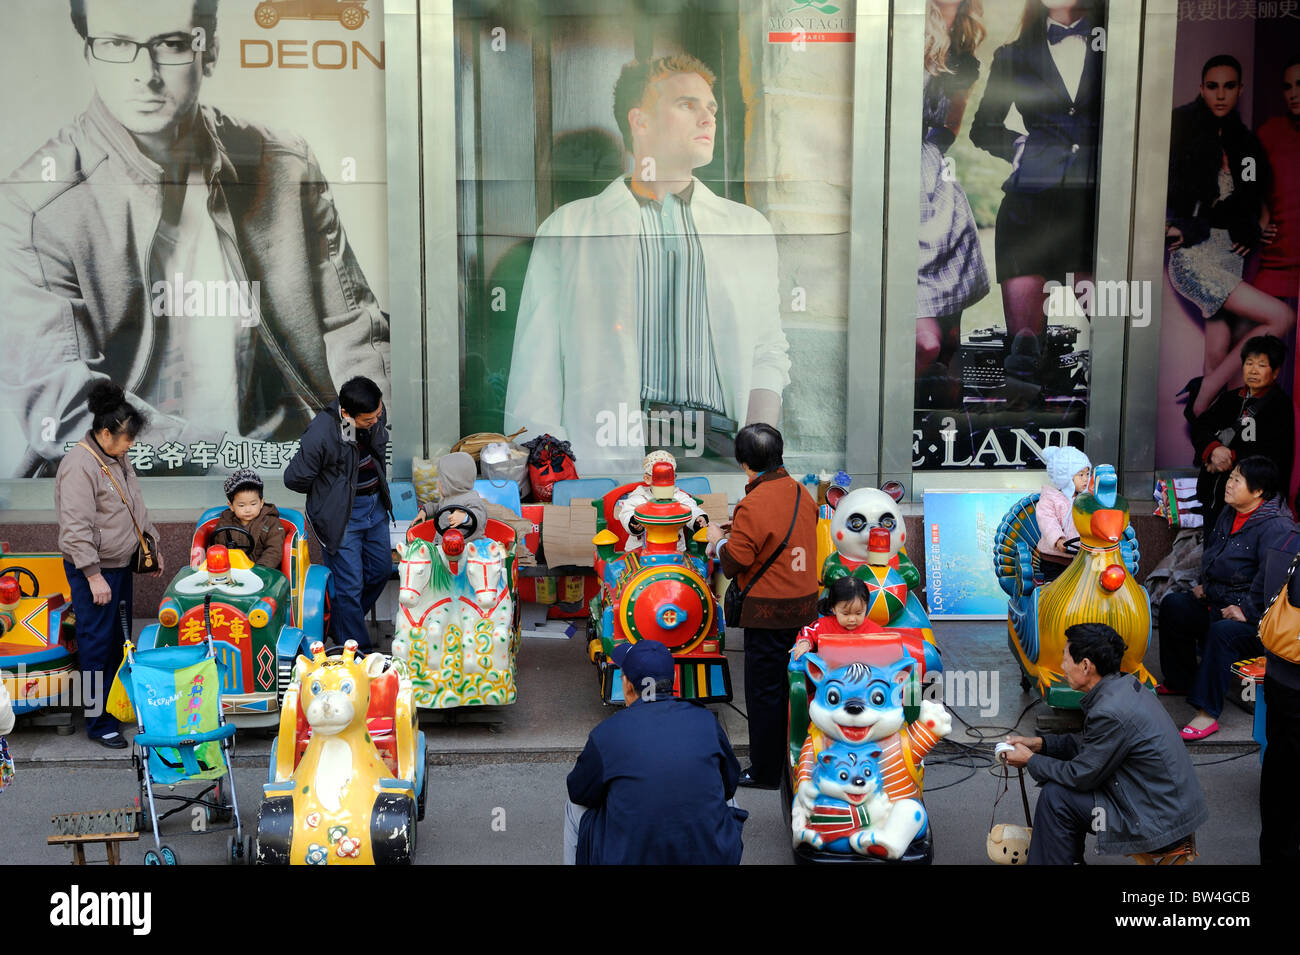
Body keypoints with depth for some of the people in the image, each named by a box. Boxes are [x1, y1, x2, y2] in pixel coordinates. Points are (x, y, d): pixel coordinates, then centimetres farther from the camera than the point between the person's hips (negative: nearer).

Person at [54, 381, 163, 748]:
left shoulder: (117, 459, 10)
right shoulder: (79, 466, -20)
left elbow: (136, 506, 23)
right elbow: (76, 528, -22)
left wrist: (152, 544, 21)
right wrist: (94, 575, -23)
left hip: (121, 564, 9)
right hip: (93, 570, -9)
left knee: (121, 639, 16)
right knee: (97, 643, -2)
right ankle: (99, 722, 7)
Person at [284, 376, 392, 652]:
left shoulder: (376, 415, -8)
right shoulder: (321, 435, -29)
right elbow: (294, 479, -16)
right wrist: (327, 492, 0)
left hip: (375, 505, 7)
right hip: (342, 515, -7)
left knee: (381, 570, 18)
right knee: (350, 585, -2)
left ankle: (340, 625, 39)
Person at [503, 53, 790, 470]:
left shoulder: (750, 228, 23)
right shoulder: (567, 228, 14)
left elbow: (768, 351, 20)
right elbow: (535, 372, 10)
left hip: (716, 445, 2)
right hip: (606, 453, -2)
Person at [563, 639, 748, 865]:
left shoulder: (605, 734, -9)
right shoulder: (706, 721, -2)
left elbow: (579, 793, 8)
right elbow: (730, 784, 13)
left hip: (628, 858, -2)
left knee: (575, 809, 25)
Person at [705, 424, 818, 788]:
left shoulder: (753, 506, -21)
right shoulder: (801, 492, 4)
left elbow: (734, 563, -18)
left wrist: (719, 539, 2)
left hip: (769, 612, -8)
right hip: (805, 605, 8)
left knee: (764, 692, 5)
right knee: (793, 684, 18)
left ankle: (765, 773, 15)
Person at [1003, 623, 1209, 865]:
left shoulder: (1111, 712, -25)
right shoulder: (1125, 686, 4)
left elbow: (1080, 776, -15)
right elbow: (1089, 744, 17)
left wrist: (1030, 761, -1)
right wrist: (1040, 743, 12)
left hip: (1161, 824, -10)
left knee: (1055, 796, -8)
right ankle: (1069, 858, 27)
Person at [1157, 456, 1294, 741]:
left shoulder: (1275, 526, -21)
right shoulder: (1229, 514, 9)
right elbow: (1211, 552, 28)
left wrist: (1247, 611, -29)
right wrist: (1204, 584, 17)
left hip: (1258, 621, -10)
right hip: (1216, 604, 10)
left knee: (1223, 632, -35)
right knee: (1173, 605, 2)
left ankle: (1207, 712, -30)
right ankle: (1179, 681, 15)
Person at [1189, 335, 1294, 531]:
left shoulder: (1281, 405, -4)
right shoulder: (1229, 398, 14)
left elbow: (1273, 455, -13)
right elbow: (1199, 427, 3)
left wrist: (1231, 458, -14)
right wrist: (1214, 449, -17)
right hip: (1214, 494, 6)